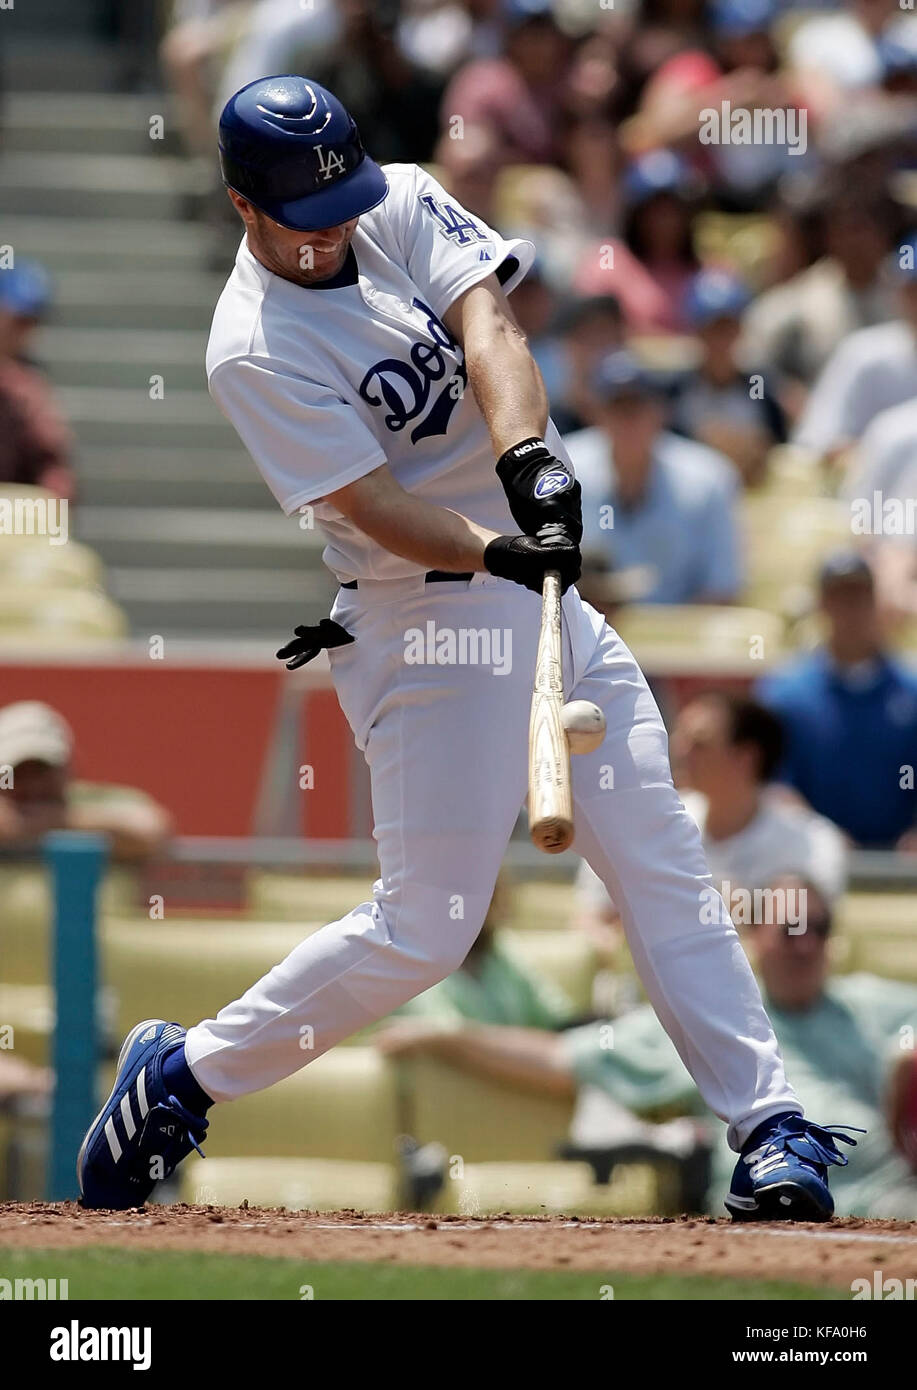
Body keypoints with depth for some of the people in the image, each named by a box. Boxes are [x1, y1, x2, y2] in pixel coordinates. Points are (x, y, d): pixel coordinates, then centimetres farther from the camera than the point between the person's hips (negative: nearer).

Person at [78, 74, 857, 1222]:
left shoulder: (404, 206, 3)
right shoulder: (253, 351, -15)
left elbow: (485, 322, -14)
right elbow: (373, 505, -21)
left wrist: (528, 453, -31)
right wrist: (499, 551, -37)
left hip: (544, 588, 7)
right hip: (431, 624, -7)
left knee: (664, 868, 3)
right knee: (425, 927, -7)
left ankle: (772, 1128, 6)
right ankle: (180, 1076, 7)